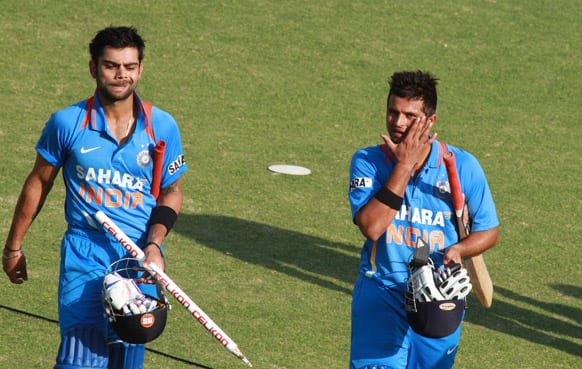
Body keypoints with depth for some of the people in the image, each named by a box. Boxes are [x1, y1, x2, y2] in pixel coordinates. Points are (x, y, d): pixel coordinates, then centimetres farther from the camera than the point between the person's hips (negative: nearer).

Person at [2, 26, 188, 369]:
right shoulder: (67, 123, -2)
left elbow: (172, 192, 10)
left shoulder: (163, 126, 1)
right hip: (84, 260, -2)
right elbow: (39, 183, 10)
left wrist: (154, 244, -7)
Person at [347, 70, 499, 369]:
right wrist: (404, 165, -21)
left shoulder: (462, 166, -5)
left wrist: (458, 249, -18)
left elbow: (489, 231, 4)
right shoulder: (367, 162, -6)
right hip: (381, 295, -1)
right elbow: (371, 228, -21)